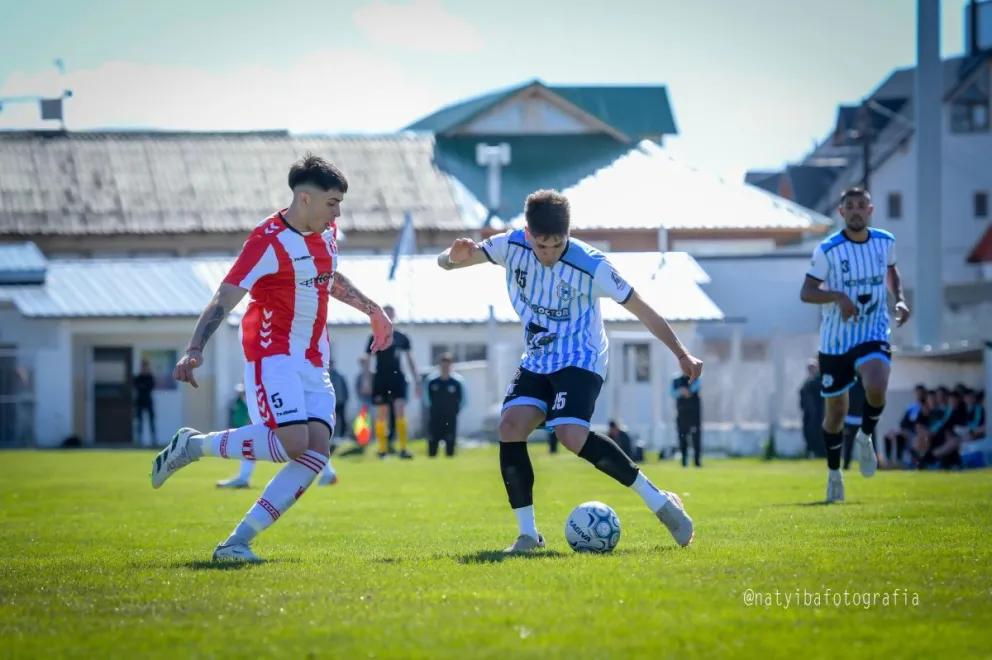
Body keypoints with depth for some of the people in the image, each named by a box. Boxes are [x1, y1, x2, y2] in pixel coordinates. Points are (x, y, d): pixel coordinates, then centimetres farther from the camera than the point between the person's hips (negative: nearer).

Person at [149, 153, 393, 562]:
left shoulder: (327, 233, 11)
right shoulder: (269, 241, -15)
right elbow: (224, 298, -21)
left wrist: (372, 310, 39)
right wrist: (195, 351, -33)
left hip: (314, 360, 8)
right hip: (273, 353, -8)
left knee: (317, 450, -11)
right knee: (292, 442, -25)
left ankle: (238, 541, -10)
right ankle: (192, 445, -3)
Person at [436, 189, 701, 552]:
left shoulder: (590, 265, -19)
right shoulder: (511, 246, -8)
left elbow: (641, 308, -10)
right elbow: (447, 261, -5)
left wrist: (682, 354, -9)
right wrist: (454, 256, -31)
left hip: (581, 360, -5)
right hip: (537, 360, 5)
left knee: (571, 434, -27)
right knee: (510, 426, -17)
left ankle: (659, 501, -17)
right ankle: (527, 533, -7)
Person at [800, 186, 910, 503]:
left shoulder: (885, 242, 2)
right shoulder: (828, 250, -9)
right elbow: (806, 292, -9)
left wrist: (900, 299, 5)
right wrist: (838, 296, -26)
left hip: (873, 335, 1)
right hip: (835, 340, -1)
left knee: (876, 387, -29)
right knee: (835, 411, 7)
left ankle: (866, 436, 2)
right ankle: (834, 473, 30)